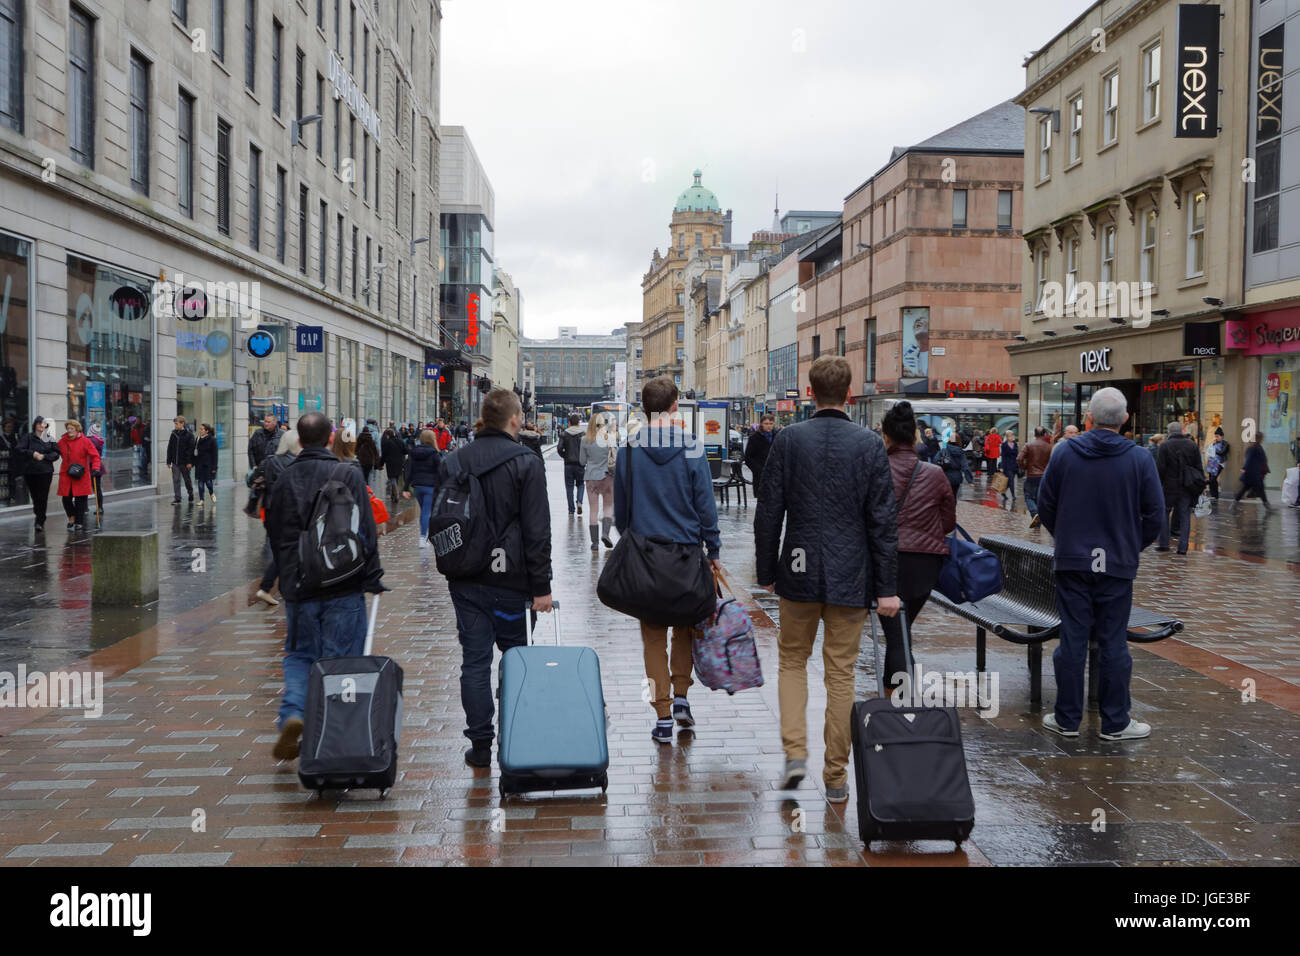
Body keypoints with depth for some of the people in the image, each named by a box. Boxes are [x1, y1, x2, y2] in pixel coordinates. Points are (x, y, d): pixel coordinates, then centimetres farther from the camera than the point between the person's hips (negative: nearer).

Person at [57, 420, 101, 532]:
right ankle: (72, 517, 27)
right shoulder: (62, 441, 7)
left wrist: (95, 468, -16)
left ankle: (79, 522, 11)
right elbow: (56, 453, 24)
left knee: (80, 500, -1)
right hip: (66, 475, 3)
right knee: (66, 498, 2)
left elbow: (95, 455, -5)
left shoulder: (85, 441, -4)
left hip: (81, 476, -3)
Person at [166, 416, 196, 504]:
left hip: (185, 463, -4)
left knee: (187, 480, 8)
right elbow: (169, 448, 11)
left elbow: (191, 449, -10)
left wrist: (190, 462, -15)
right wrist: (168, 461, 7)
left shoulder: (189, 434, -7)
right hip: (175, 462, 4)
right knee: (176, 480, 2)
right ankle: (177, 498, 6)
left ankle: (191, 496, 26)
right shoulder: (174, 434, 7)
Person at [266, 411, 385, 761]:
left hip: (297, 587, 3)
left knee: (299, 655, 16)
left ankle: (292, 713, -6)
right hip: (343, 587, -3)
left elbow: (274, 533, 14)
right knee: (340, 660, 5)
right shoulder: (348, 475, -6)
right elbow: (365, 531, -10)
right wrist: (371, 578, -5)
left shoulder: (284, 479, 5)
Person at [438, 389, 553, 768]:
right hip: (509, 580, -3)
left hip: (465, 581, 3)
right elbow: (537, 531, -11)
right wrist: (541, 585, -7)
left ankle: (480, 744, 8)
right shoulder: (526, 464, -9)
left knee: (474, 660, 6)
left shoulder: (452, 463, 6)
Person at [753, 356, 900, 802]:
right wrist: (887, 588, 0)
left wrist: (766, 572, 8)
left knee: (792, 660, 18)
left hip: (799, 572, 0)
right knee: (841, 673, 8)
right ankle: (836, 775, 14)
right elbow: (883, 521, -5)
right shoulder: (870, 445, -5)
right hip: (851, 577, 0)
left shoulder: (788, 439, -5)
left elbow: (768, 513, -2)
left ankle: (795, 752, 3)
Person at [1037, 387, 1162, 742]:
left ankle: (1067, 719, 13)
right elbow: (1154, 514, -1)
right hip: (1118, 565, -1)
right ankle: (1115, 723, 12)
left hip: (1072, 563, 1)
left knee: (1072, 640, 6)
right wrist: (1132, 547, 14)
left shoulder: (1065, 453, -2)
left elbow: (1045, 506, 4)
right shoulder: (1140, 459, -5)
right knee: (1113, 643, 5)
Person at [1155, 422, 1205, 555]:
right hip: (1187, 488, 3)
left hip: (1170, 485, -3)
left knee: (1163, 512, 11)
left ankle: (1163, 543, 8)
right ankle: (1183, 547, 2)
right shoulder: (1192, 445, 5)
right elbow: (1199, 467, 6)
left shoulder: (1165, 445, -7)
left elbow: (1160, 468, -10)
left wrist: (1157, 484, -3)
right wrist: (1200, 484, 12)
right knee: (1185, 515, 6)